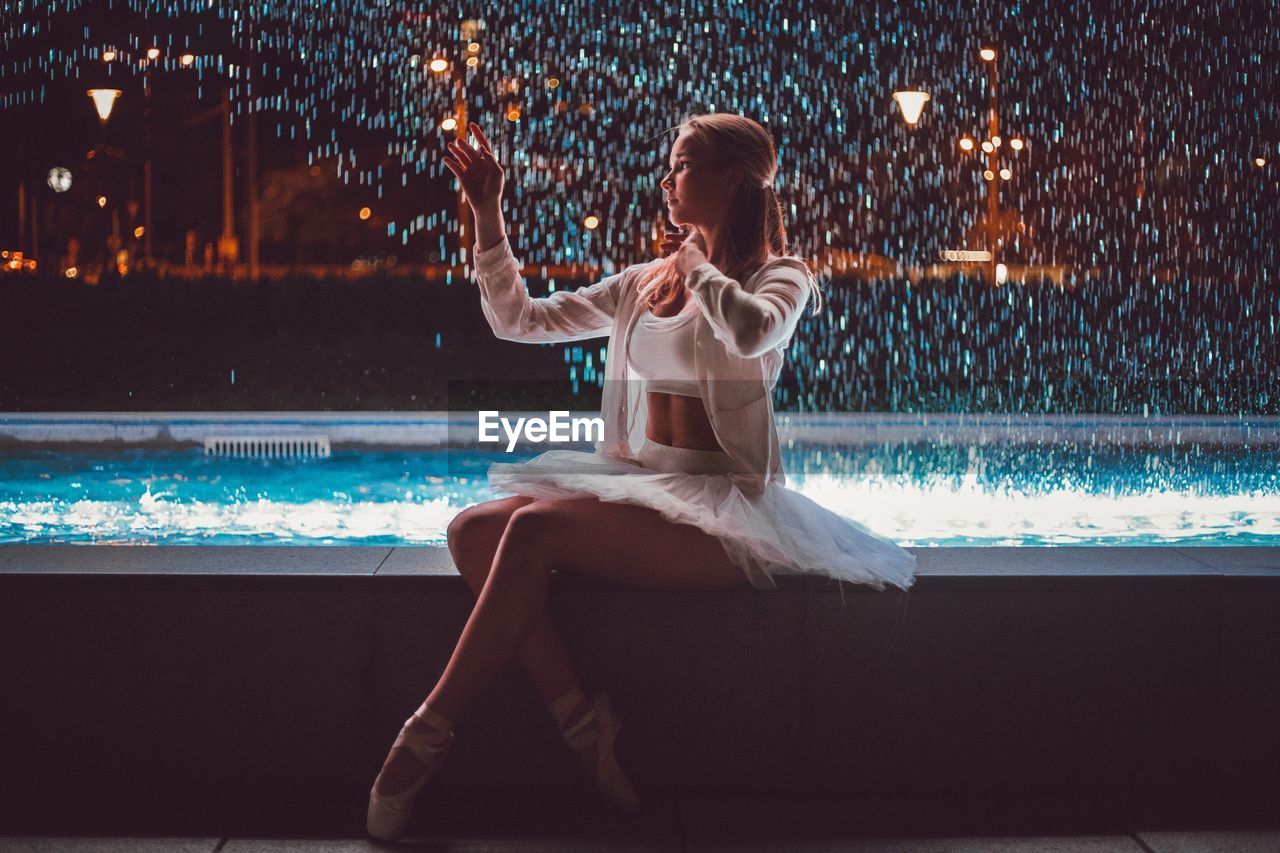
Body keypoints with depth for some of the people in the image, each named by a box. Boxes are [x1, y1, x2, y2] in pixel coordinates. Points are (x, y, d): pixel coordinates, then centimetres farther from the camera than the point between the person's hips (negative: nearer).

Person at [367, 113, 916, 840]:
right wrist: (488, 211, 10)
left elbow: (752, 332, -26)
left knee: (532, 528, -29)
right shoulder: (644, 282, 18)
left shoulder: (781, 276, 1)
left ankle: (428, 738, -20)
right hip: (640, 485, 7)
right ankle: (585, 725, -22)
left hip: (721, 506, -7)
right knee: (473, 529, -18)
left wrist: (697, 266, -7)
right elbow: (517, 319, 17)